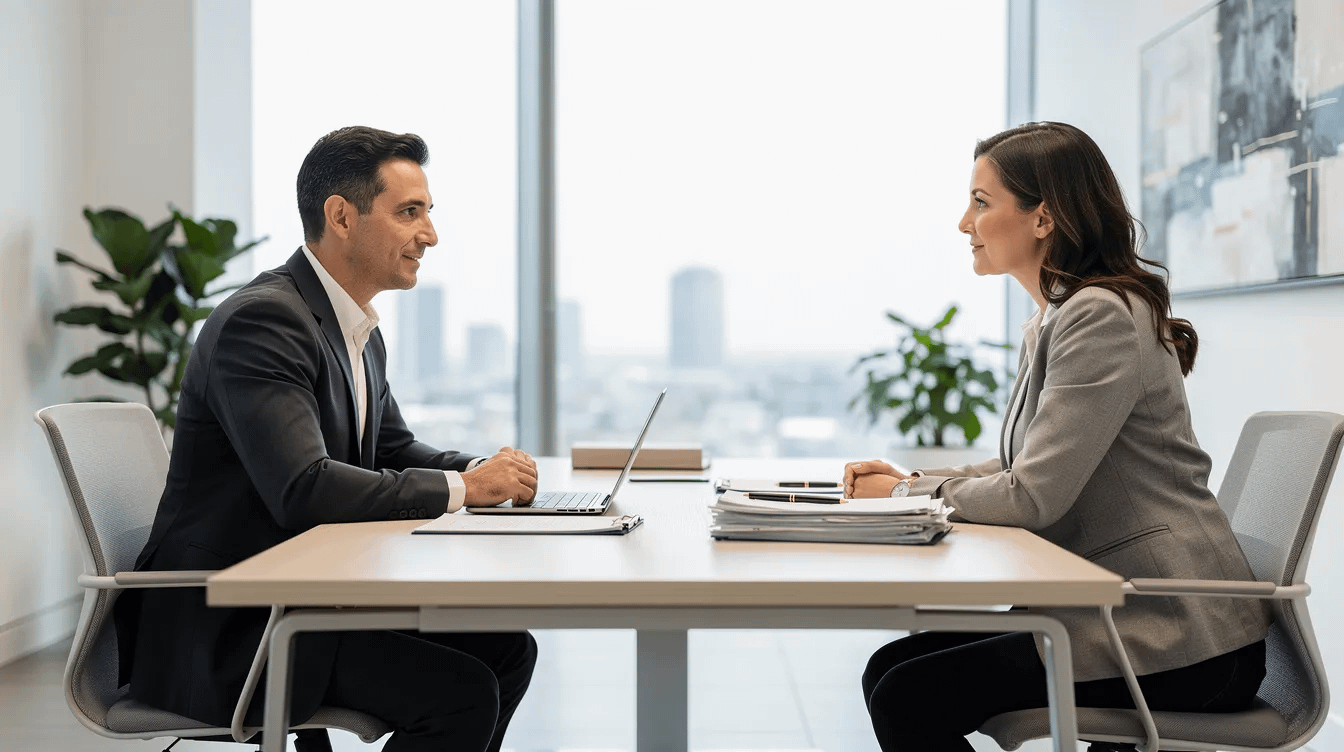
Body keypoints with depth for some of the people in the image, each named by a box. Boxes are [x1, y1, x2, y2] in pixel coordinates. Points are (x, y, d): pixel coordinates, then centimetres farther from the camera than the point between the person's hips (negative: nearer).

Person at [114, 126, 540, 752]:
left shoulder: (361, 332, 12)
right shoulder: (262, 319, -20)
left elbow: (393, 450, 23)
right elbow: (303, 488, -30)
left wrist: (482, 470, 1)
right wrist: (461, 488, -21)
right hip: (224, 630, -10)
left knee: (506, 648, 3)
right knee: (463, 693, -20)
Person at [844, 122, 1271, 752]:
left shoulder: (1102, 318, -17)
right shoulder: (1049, 324, 15)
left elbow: (1034, 496, -20)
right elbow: (1025, 468, 21)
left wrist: (907, 494, -6)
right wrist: (914, 479, 7)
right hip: (1108, 611, 10)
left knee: (908, 698, -17)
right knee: (889, 668, 1)